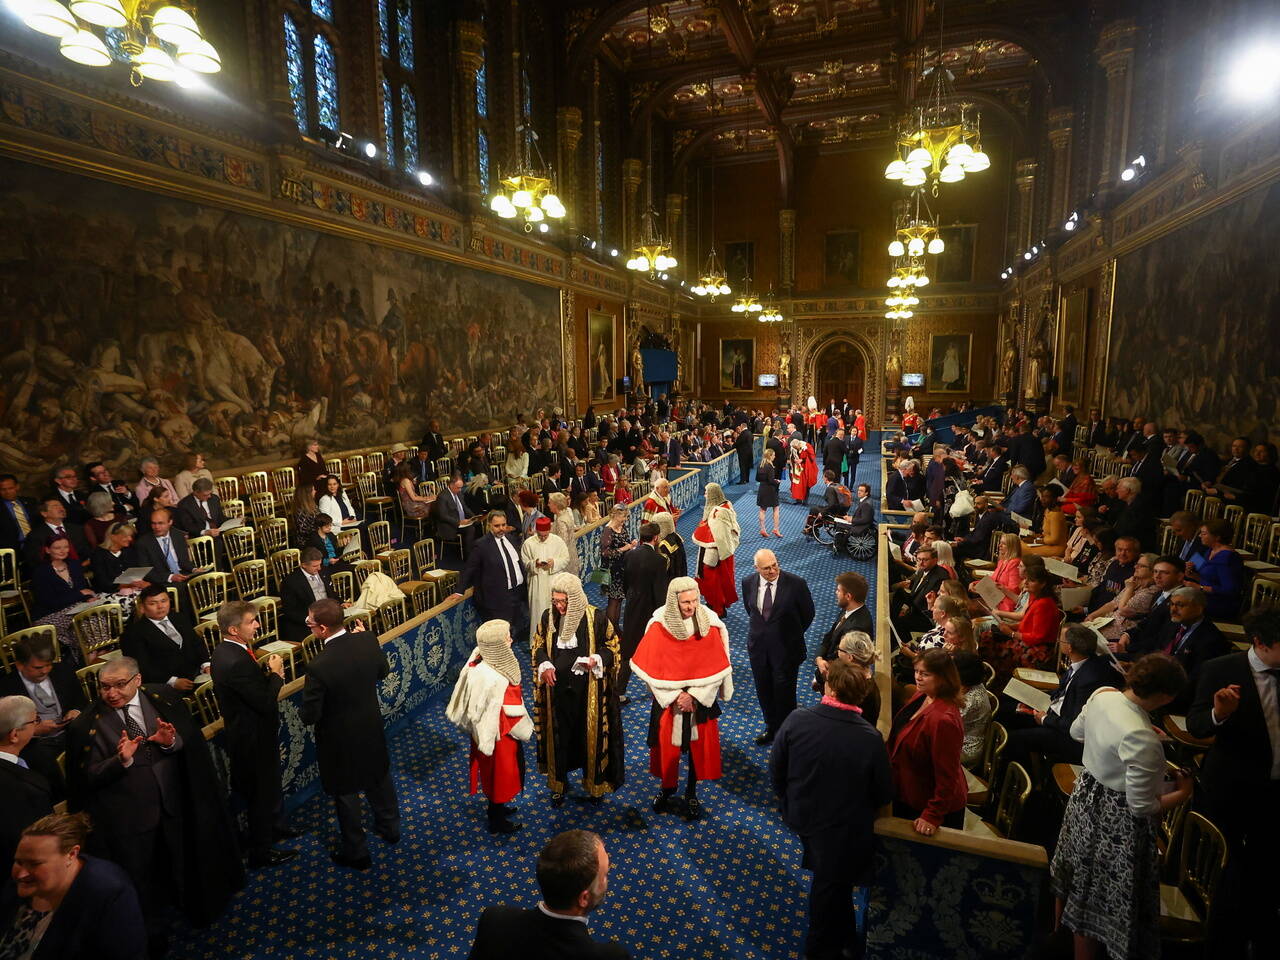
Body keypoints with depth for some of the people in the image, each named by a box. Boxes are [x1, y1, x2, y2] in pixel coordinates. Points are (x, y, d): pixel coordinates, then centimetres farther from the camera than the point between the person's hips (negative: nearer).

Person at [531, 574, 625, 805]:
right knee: (558, 734, 15)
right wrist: (544, 665, -10)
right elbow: (538, 645, 8)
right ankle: (559, 782, 38)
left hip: (588, 689, -2)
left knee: (590, 733, 12)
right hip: (557, 687, 2)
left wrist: (597, 660, -22)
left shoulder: (596, 617, -16)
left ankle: (594, 782, 36)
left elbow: (613, 646, -5)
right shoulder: (548, 617, -7)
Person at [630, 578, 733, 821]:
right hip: (668, 700, -1)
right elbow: (652, 668, -11)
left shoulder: (709, 624, -13)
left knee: (699, 745, 12)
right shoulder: (659, 626, -16)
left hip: (701, 700, 1)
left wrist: (694, 696, -15)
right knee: (667, 746, 11)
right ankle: (668, 788, 37)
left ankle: (691, 793, 35)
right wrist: (674, 696, -16)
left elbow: (715, 667, -9)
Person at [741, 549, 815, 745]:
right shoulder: (748, 583, -7)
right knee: (763, 690, 18)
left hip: (786, 648, -4)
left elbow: (808, 613, -3)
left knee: (784, 692, 8)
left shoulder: (796, 583, -18)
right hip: (758, 646, 4)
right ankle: (771, 727, 40)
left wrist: (792, 633, 7)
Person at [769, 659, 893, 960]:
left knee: (828, 879, 30)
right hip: (845, 830, -3)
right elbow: (884, 793, -13)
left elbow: (776, 769, -9)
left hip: (801, 817, 3)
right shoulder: (870, 738, -27)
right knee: (832, 886, 22)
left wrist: (788, 800, 10)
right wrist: (863, 809, 9)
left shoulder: (796, 720, -23)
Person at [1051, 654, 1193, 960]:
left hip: (1086, 791, 8)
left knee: (1077, 875, 31)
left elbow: (1077, 731, 9)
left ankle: (1059, 931, 53)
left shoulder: (1102, 694, -12)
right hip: (1117, 820, -8)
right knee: (1098, 900, 13)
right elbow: (1142, 807, -23)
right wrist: (1183, 793, -8)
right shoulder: (1142, 740, -34)